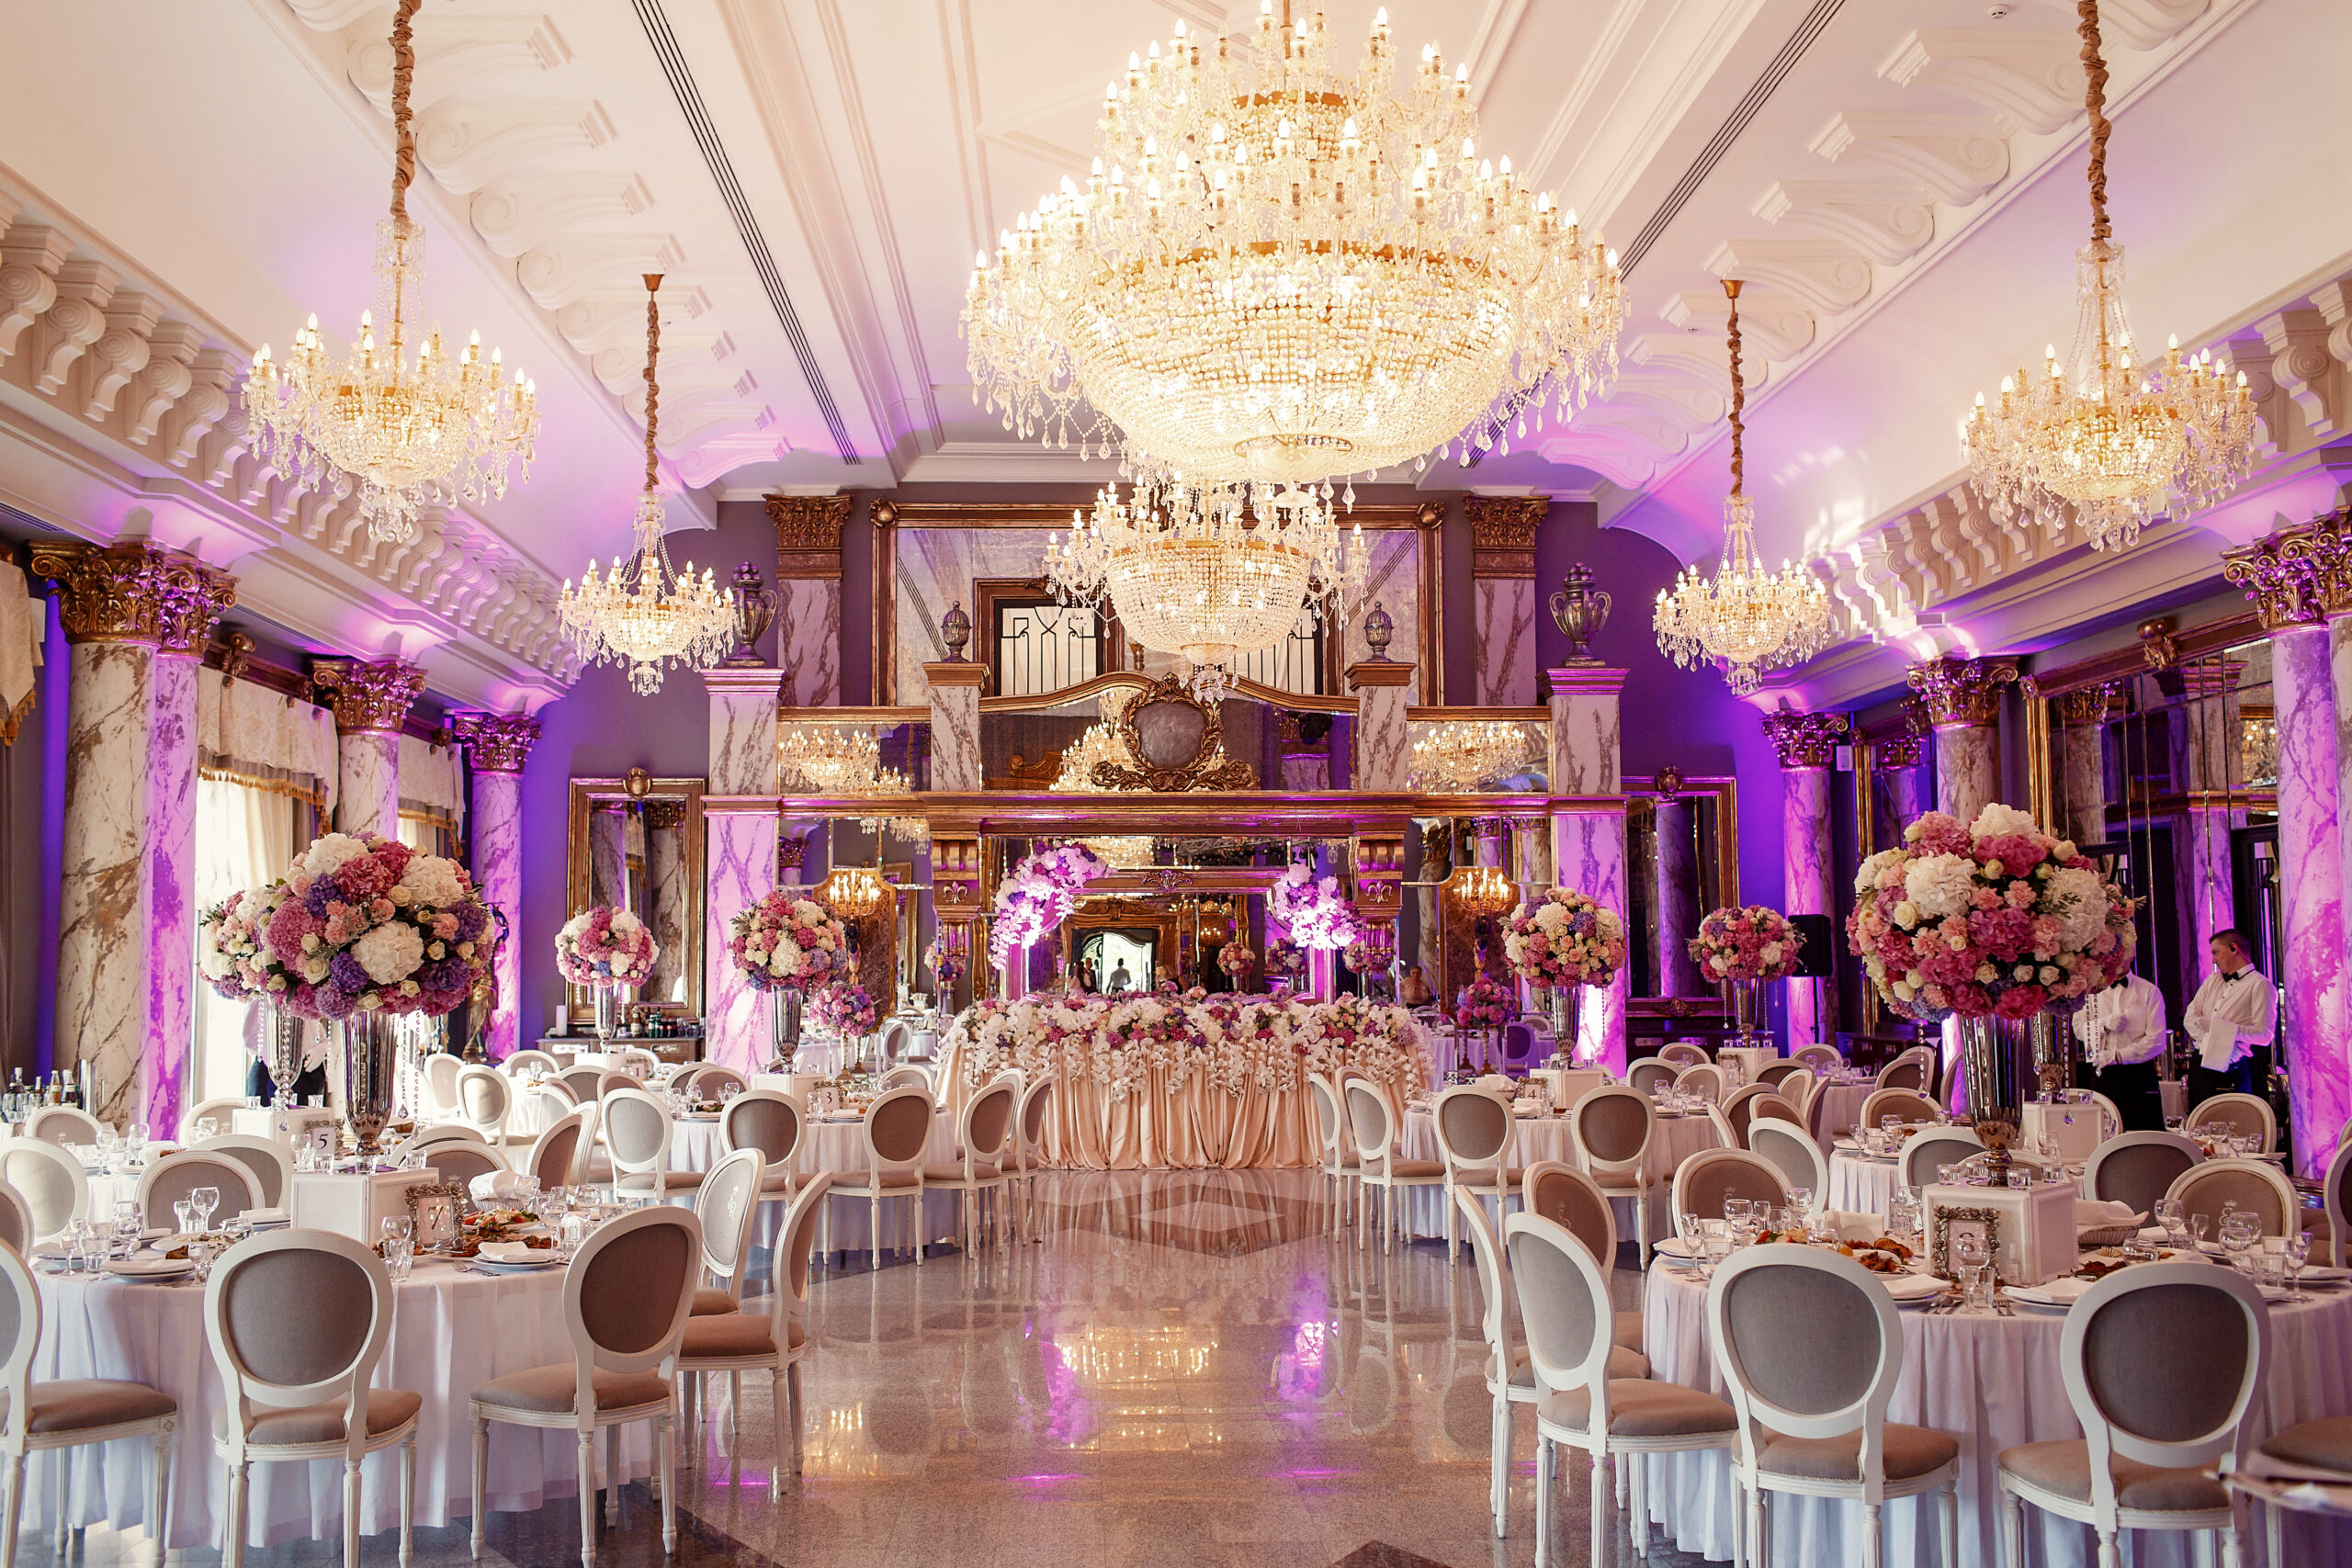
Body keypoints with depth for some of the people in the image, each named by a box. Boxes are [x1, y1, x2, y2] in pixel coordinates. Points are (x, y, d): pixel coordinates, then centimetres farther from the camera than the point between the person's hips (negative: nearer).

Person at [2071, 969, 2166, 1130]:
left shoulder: (2150, 992, 3)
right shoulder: (2094, 991, 14)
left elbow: (2156, 1041, -5)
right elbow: (2078, 1027, 6)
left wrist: (2116, 1056, -10)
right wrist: (2104, 1024, -13)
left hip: (2139, 1076, -2)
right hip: (2103, 1074, 2)